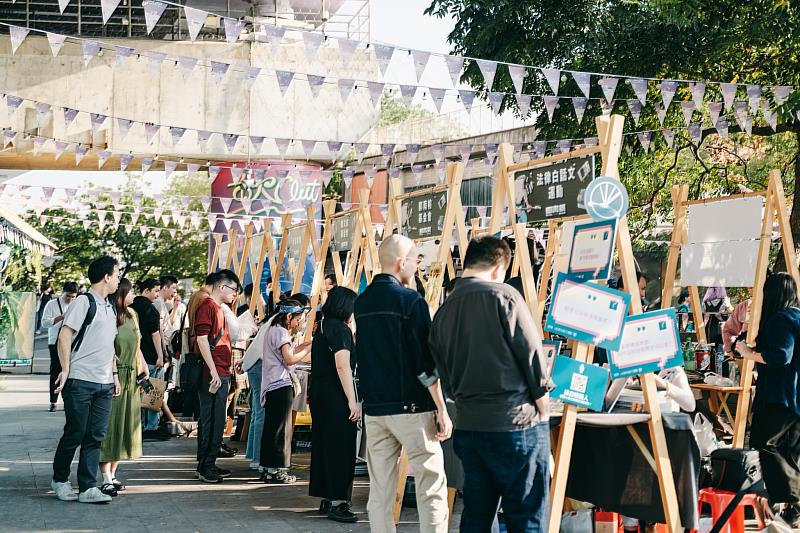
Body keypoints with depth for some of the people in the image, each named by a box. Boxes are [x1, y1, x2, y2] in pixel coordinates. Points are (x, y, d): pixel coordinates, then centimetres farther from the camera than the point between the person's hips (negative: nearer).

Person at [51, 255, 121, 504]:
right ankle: (60, 479, 20)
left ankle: (88, 488, 3)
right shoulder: (84, 302, -7)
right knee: (75, 434, 1)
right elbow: (64, 336, -11)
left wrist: (114, 374, 19)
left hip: (104, 384, 7)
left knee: (95, 437, 3)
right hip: (80, 381, -7)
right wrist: (66, 370, -15)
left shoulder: (110, 308, 18)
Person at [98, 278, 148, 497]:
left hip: (130, 378, 8)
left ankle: (112, 474, 17)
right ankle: (106, 479, -4)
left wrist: (144, 368, 15)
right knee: (109, 424, -6)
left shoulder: (132, 315, 12)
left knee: (125, 425, 10)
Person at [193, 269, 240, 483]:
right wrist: (213, 371, -22)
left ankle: (209, 465, 19)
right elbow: (202, 339, -19)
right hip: (212, 374, -10)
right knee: (210, 421, -7)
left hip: (220, 374, 10)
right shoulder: (207, 306, -10)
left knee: (216, 421, 13)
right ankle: (204, 467, -3)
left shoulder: (219, 309, 21)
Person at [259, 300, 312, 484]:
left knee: (272, 428, 12)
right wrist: (309, 348, -9)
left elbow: (288, 351, 17)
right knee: (280, 429, -6)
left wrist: (308, 343, 12)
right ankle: (276, 470, -4)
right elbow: (290, 359, -16)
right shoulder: (280, 331, -11)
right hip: (281, 386, -10)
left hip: (272, 387, 10)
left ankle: (270, 469, 16)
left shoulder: (274, 330, 19)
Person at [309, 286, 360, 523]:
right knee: (340, 448, -6)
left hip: (319, 393, 10)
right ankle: (337, 502, -5)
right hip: (336, 397, -10)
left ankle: (326, 497, 21)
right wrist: (352, 401, -21)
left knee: (324, 445, 14)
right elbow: (343, 366, -21)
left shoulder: (322, 327, 15)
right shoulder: (340, 330, -14)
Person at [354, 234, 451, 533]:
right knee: (432, 487, -1)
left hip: (374, 409, 6)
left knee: (379, 491, 8)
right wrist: (442, 410, -9)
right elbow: (426, 362, -13)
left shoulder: (361, 303, 9)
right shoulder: (411, 300, -11)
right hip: (411, 408, -6)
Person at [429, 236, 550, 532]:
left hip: (467, 425, 6)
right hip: (516, 422, -6)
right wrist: (541, 398, 4)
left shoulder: (444, 310, 9)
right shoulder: (503, 296, -9)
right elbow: (532, 352, -9)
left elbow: (444, 375, 11)